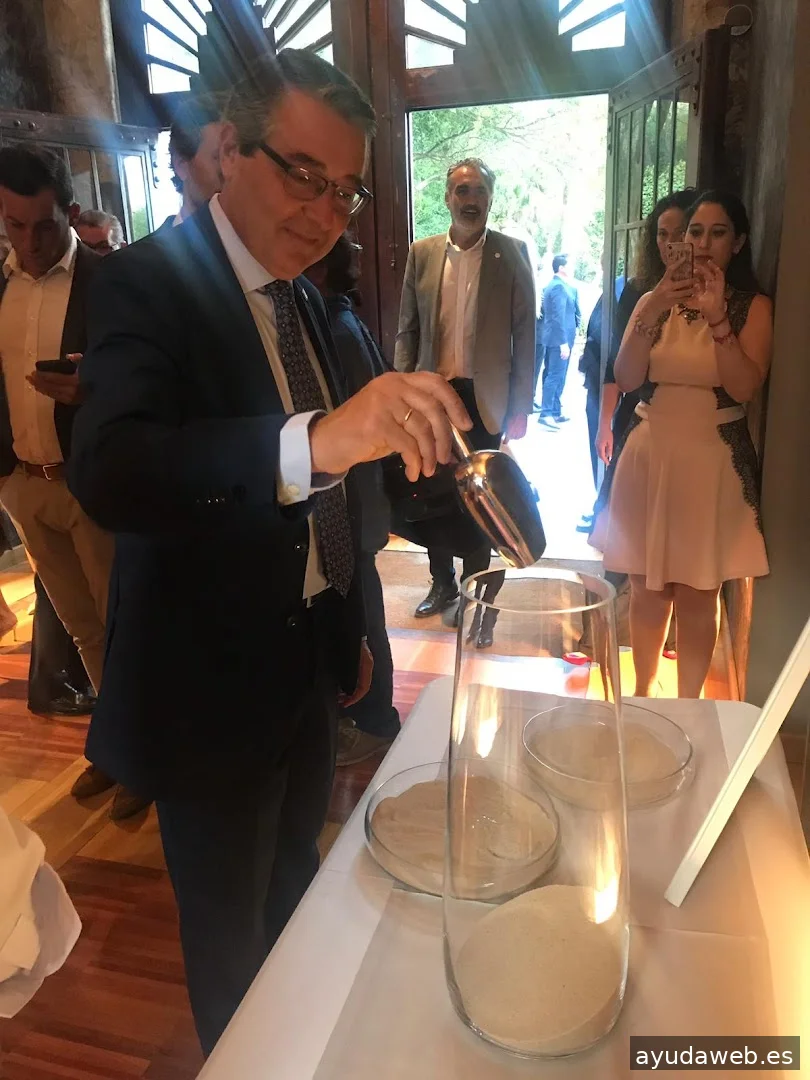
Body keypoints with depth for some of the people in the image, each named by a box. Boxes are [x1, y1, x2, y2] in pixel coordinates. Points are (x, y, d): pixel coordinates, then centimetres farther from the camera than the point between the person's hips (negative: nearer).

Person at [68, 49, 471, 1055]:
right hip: (210, 694, -7)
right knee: (232, 946, 15)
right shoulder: (150, 280, -16)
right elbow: (108, 470, -35)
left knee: (297, 896, 27)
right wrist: (315, 440, -49)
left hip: (310, 666, 8)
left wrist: (350, 633, 14)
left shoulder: (304, 299, 6)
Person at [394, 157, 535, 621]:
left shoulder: (512, 253, -1)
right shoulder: (422, 253, 5)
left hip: (485, 397, -2)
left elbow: (524, 334, -2)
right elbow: (408, 330, 7)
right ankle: (442, 582, 28)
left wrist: (520, 406, -6)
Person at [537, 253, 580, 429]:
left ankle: (555, 412, 16)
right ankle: (546, 413, -10)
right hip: (559, 339, -10)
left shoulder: (551, 285, 16)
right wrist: (564, 342, -22)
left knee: (555, 375, 12)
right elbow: (558, 317, -20)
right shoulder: (559, 286, -14)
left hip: (553, 338, 10)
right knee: (555, 376, -9)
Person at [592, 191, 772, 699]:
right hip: (650, 456, 3)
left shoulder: (752, 307, 0)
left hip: (713, 462, -2)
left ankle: (688, 705, 20)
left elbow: (745, 387, -15)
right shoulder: (655, 300, 7)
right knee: (648, 588, 10)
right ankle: (642, 694, 27)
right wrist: (652, 314, -18)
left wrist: (716, 317, -22)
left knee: (697, 594, 3)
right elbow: (626, 380, -6)